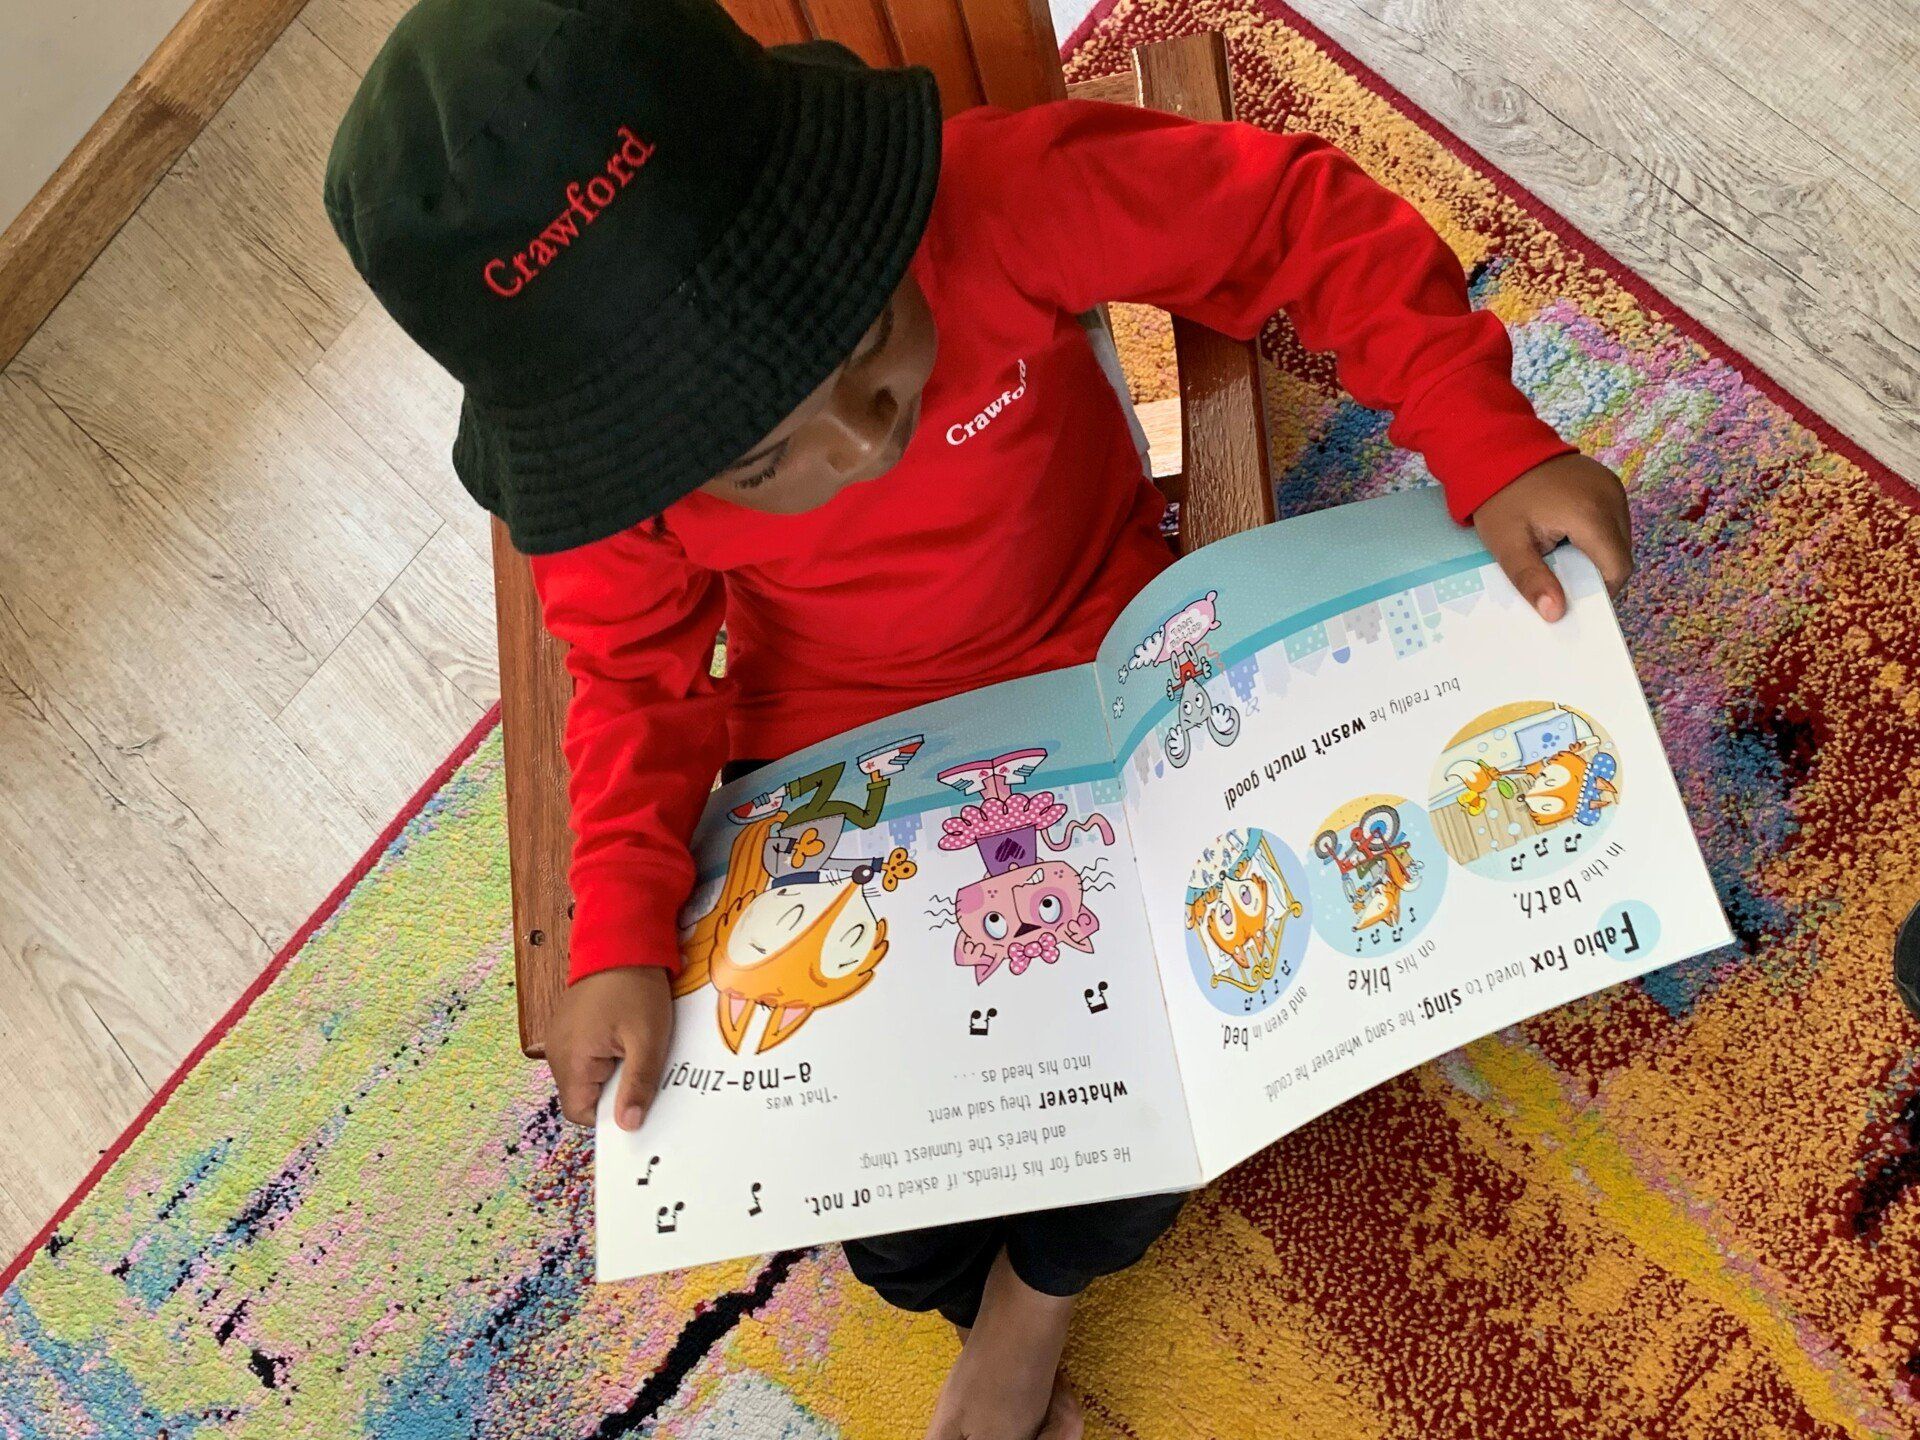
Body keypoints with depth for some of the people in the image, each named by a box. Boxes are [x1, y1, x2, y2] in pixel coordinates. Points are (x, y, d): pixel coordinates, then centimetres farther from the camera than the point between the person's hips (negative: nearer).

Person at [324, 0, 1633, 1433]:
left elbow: (1298, 215, -21)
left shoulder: (998, 195, -33)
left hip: (1103, 669, 0)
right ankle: (990, 1302, 32)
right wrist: (623, 938, -20)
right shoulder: (600, 466, -25)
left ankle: (1039, 1285, 22)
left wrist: (1487, 443, -29)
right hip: (839, 755, 1)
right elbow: (644, 675, -8)